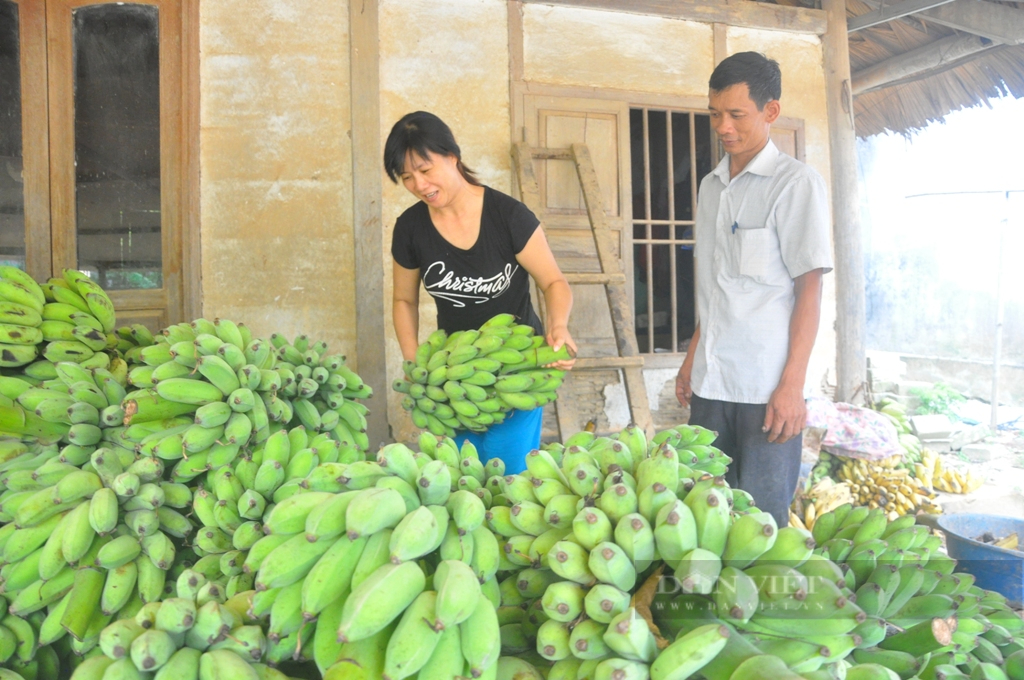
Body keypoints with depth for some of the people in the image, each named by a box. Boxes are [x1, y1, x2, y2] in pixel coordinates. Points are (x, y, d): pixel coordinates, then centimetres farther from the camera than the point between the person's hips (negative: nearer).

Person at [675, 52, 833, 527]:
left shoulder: (796, 183, -5)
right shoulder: (711, 186, 14)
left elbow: (809, 287, -9)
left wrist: (792, 384, -14)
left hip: (767, 387, -6)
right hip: (710, 382, 6)